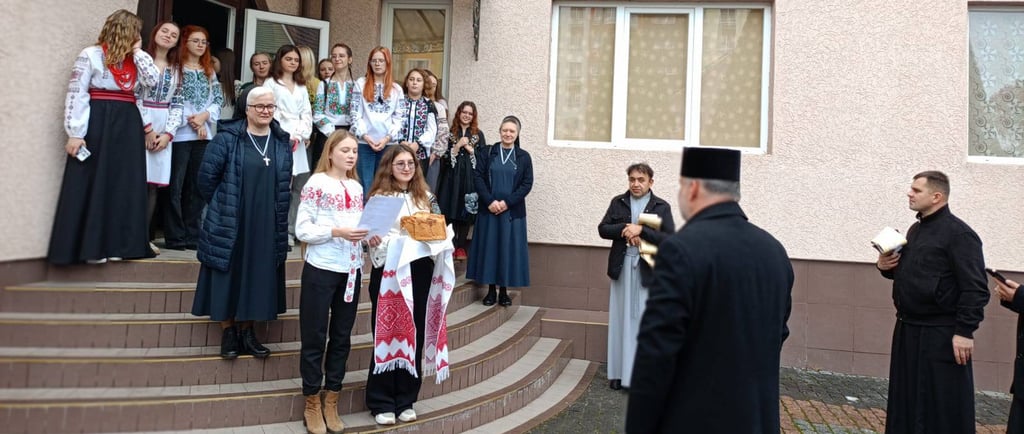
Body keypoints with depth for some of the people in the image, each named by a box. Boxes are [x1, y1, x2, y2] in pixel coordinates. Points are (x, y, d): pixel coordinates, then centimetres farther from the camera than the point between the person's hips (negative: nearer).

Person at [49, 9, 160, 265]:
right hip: (98, 124, -6)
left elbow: (153, 80, -1)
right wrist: (75, 133, -15)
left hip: (128, 125, 6)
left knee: (124, 185, 5)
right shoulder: (91, 55, -5)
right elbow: (76, 95, -9)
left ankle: (115, 244, 12)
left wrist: (138, 52, 3)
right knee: (92, 185, -2)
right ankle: (90, 246, 2)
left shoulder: (133, 61, 14)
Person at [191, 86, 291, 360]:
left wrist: (272, 206, 11)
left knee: (258, 275, 9)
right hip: (231, 221, -3)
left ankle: (246, 330, 22)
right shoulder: (228, 138, -7)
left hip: (267, 225, 4)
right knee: (229, 273, 4)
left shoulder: (283, 142, 6)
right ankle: (228, 331, 18)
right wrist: (221, 206, 3)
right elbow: (207, 175, -4)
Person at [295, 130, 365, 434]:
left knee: (342, 337, 12)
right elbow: (302, 230, -11)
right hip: (321, 270, -6)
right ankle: (312, 406, 20)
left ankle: (331, 404, 25)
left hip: (351, 271, 6)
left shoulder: (357, 187, 11)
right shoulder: (316, 183, -7)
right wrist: (337, 232, -21)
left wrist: (368, 234, -3)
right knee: (315, 338, 5)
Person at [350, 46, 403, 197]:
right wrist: (365, 136, -10)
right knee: (365, 187, -2)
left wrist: (387, 138, -8)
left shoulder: (396, 89, 12)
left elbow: (398, 118, 6)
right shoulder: (361, 84, 9)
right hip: (364, 143, -1)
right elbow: (355, 114, 2)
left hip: (388, 144, 1)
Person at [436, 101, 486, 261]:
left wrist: (470, 149, -9)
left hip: (470, 178, 0)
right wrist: (457, 146, -10)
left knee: (466, 211, 0)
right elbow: (444, 157, 0)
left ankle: (461, 247, 7)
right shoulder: (450, 133, 8)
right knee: (450, 212, -3)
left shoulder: (478, 134, 8)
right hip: (451, 177, 0)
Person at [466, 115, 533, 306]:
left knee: (508, 249, 2)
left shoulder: (524, 157, 4)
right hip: (489, 209, 0)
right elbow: (477, 177, -2)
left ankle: (504, 291, 12)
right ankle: (491, 290, 12)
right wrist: (490, 201, -14)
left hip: (513, 211, 0)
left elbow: (527, 184, -2)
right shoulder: (488, 153, 4)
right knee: (489, 247, 3)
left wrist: (507, 202, -12)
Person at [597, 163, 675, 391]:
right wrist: (625, 228, -15)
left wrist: (641, 230, -18)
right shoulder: (618, 202, 6)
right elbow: (603, 229, 1)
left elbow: (669, 239, -9)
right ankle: (619, 372, 17)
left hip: (647, 269, -2)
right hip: (622, 268, 2)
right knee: (621, 320, 8)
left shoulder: (661, 207, -1)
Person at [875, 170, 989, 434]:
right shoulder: (915, 229, 13)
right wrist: (886, 267, 3)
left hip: (940, 335, -8)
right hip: (908, 331, 8)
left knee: (942, 410, 0)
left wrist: (965, 332, -20)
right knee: (906, 404, 14)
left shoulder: (958, 233, -13)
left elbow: (975, 289, -18)